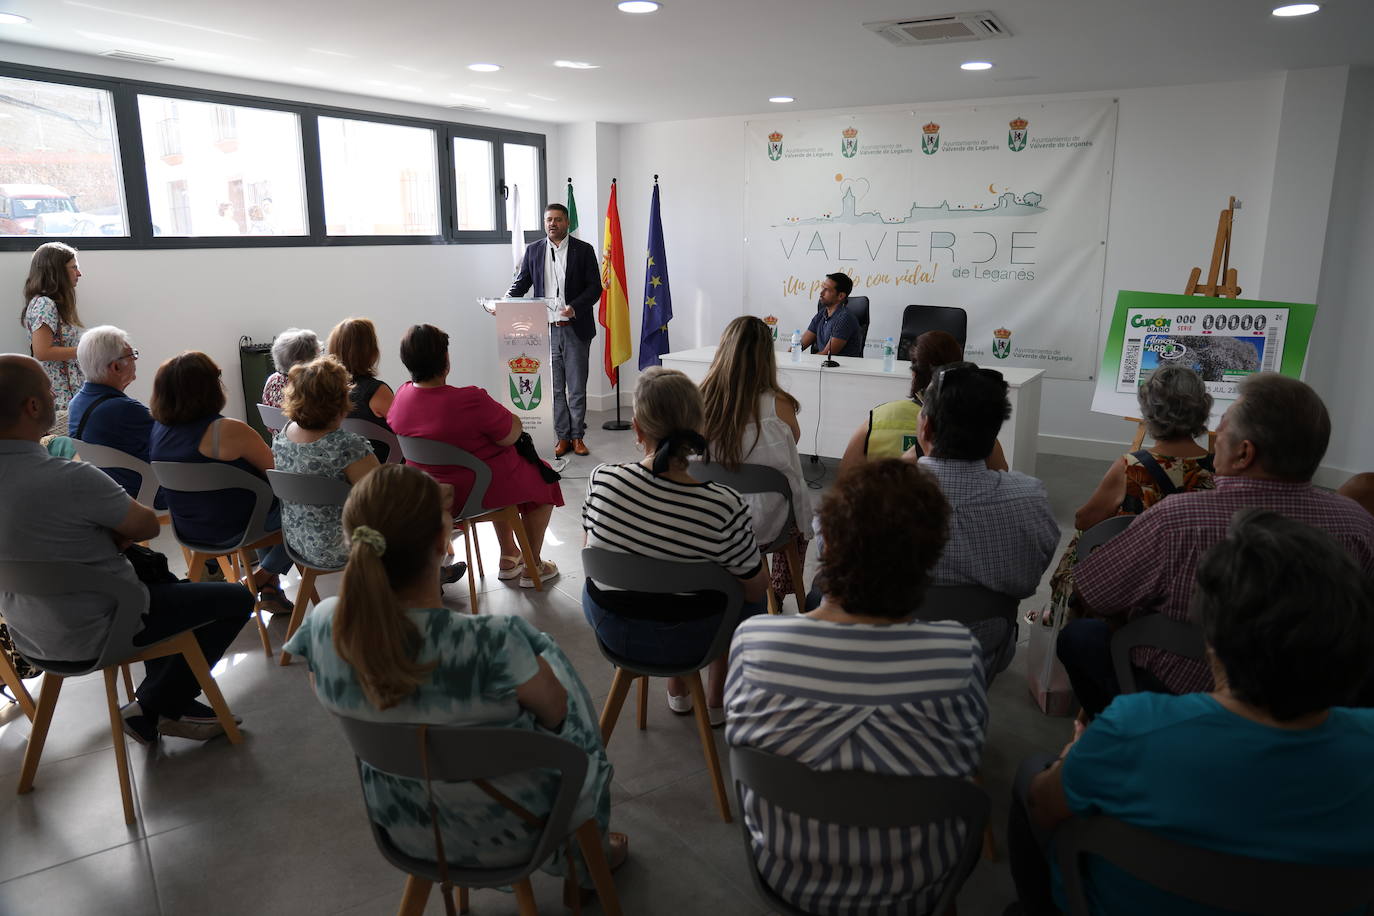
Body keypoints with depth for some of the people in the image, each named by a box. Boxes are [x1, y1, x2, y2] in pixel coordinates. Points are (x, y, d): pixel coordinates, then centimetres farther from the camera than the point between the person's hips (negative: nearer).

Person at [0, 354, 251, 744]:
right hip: (89, 634, -9)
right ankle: (154, 708, 11)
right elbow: (148, 526, -16)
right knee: (236, 600, 1)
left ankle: (163, 700, 31)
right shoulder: (72, 478, -31)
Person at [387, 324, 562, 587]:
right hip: (482, 491, -7)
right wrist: (506, 416, 0)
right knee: (543, 479, 23)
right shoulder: (470, 400, -33)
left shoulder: (401, 396, -10)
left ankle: (508, 557, 43)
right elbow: (511, 434, -21)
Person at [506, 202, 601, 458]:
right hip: (546, 329, 2)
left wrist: (574, 307, -20)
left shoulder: (583, 250, 1)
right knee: (554, 388, 7)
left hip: (575, 329, -2)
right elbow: (520, 283, 10)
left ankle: (578, 437, 16)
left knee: (577, 387, 5)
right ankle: (563, 437, 16)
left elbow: (595, 287, -3)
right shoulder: (533, 250, 9)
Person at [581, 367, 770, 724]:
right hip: (685, 640, -2)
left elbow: (589, 545, 0)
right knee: (748, 600, 28)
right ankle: (717, 702, 41)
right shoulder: (724, 506, -29)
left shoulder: (602, 481, -21)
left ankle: (677, 692, 46)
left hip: (607, 626, 3)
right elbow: (756, 587, -13)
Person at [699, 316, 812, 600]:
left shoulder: (700, 399, -15)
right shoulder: (777, 406, -23)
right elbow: (794, 439, -2)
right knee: (799, 498, 32)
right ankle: (781, 595, 45)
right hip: (763, 523, -3)